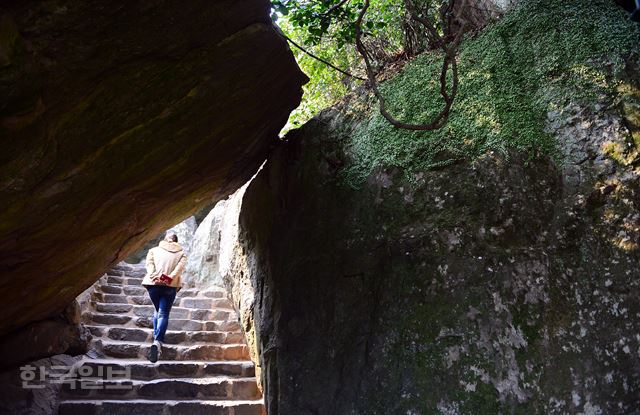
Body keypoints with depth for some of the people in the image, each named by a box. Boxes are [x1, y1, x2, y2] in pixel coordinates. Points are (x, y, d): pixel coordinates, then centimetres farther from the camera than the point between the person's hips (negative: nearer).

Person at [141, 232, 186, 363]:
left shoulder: (154, 250, 16)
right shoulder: (181, 253, 13)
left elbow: (149, 263, -2)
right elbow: (180, 267, -6)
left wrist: (154, 276, -14)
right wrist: (169, 278, -14)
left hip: (153, 284, 2)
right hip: (170, 286, -2)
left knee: (157, 311, 23)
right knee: (164, 314, -3)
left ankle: (156, 339, 20)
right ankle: (158, 342, -24)